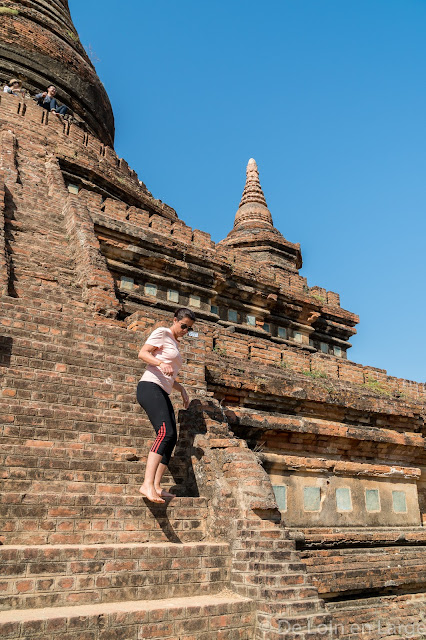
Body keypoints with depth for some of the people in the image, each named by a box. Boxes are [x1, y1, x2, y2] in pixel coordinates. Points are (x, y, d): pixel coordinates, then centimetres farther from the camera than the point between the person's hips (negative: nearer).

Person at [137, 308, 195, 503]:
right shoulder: (162, 333, 3)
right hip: (150, 387, -9)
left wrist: (181, 389, 19)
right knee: (166, 432, -25)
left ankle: (156, 487, -4)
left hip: (163, 394, 9)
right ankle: (147, 484, -32)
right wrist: (161, 363, -25)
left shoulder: (175, 344, 27)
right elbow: (142, 353, -10)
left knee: (171, 438, -2)